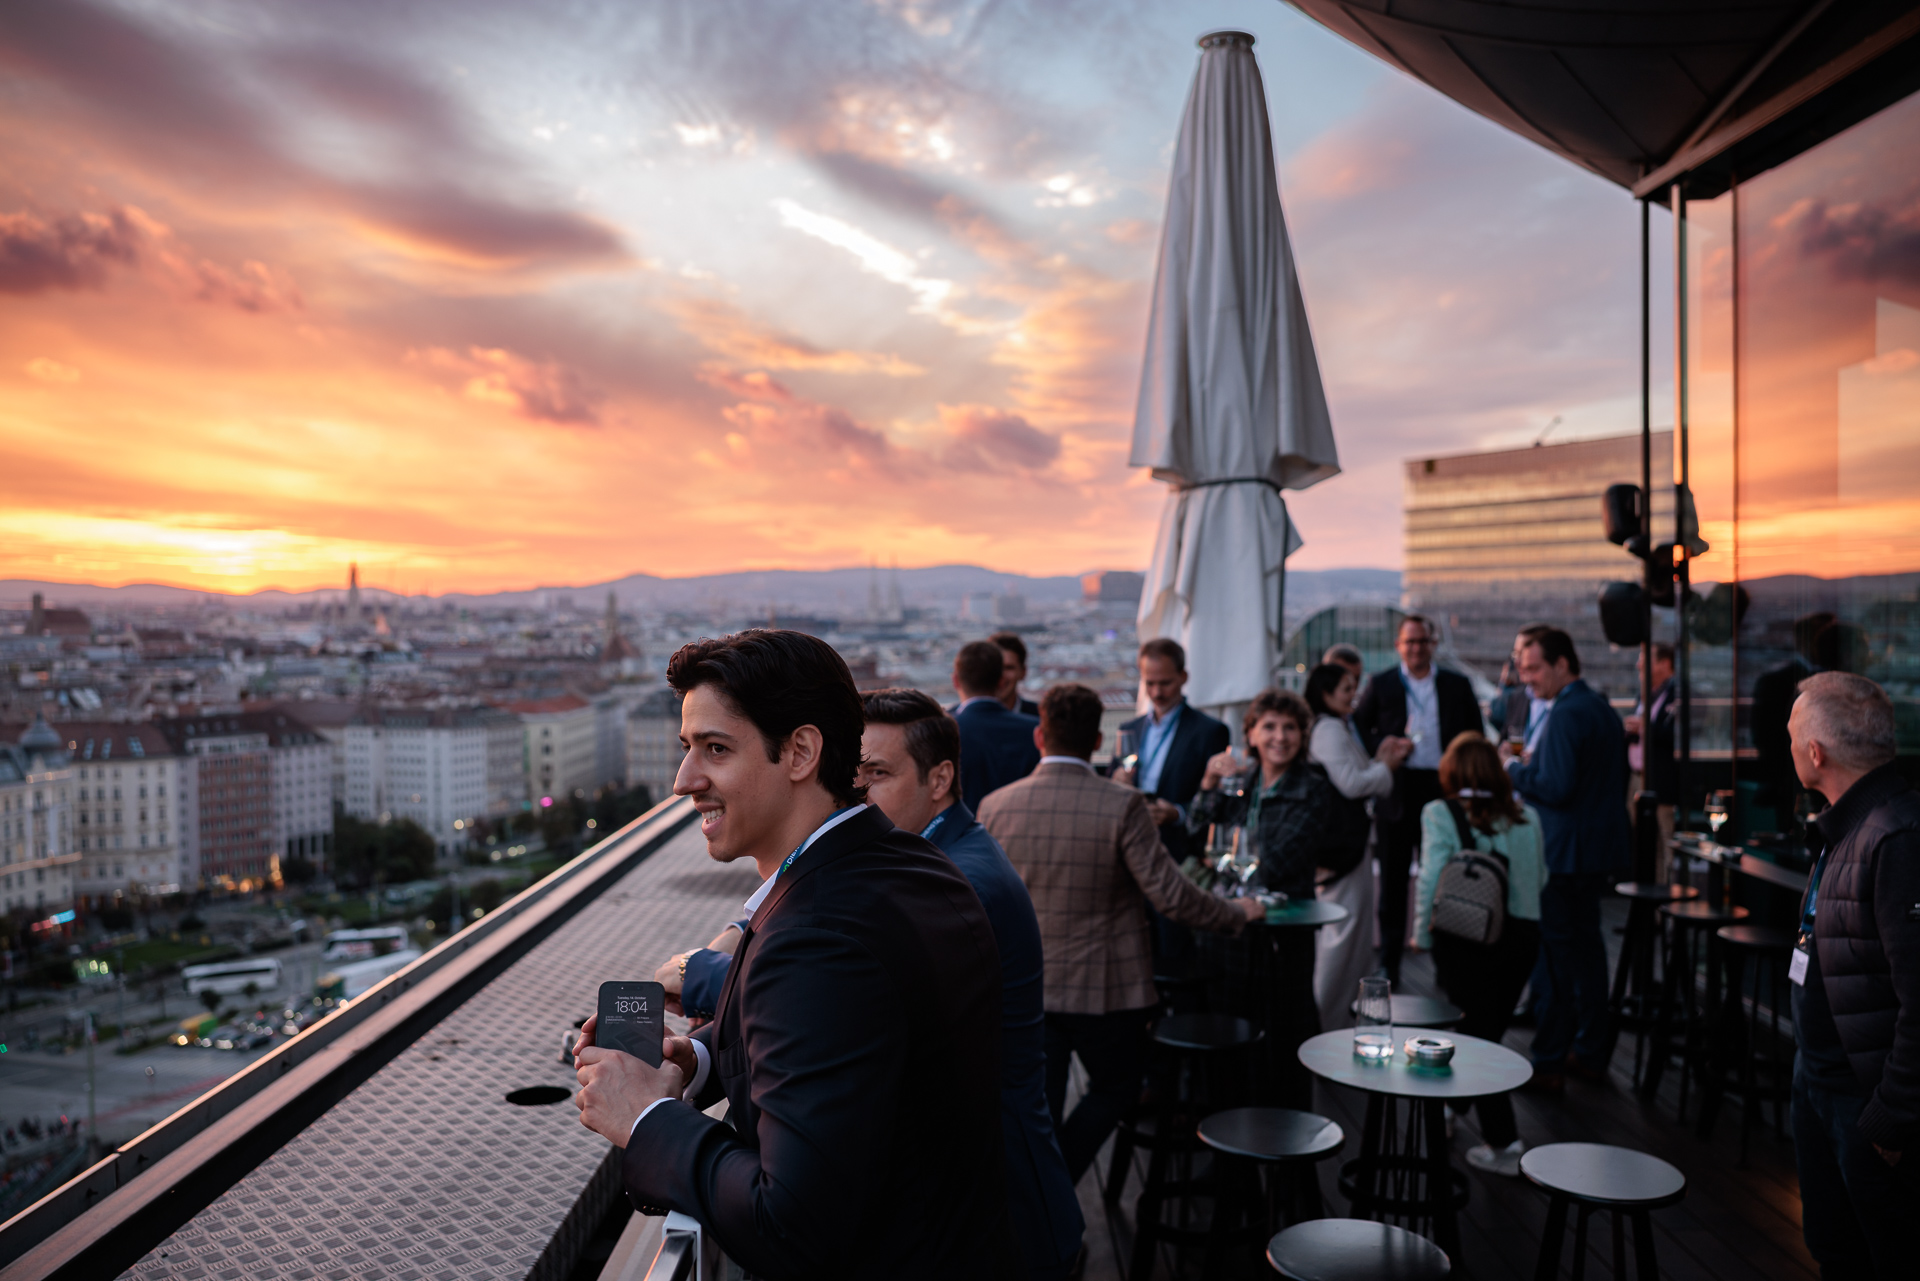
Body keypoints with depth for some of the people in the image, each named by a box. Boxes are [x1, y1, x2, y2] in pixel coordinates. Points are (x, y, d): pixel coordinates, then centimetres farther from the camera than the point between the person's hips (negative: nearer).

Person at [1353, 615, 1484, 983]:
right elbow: (1357, 728, 6)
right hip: (1397, 792, -1)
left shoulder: (1457, 686, 8)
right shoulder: (1380, 685, 4)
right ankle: (1389, 962, 13)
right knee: (1393, 878, 5)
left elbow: (1475, 738, 10)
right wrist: (1381, 747, -13)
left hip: (1442, 789, 1)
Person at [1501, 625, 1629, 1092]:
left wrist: (1513, 766, -10)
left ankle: (1548, 1064, 5)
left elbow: (1555, 788, -26)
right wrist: (1532, 761, 15)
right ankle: (1592, 1053, 29)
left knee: (1553, 957, -2)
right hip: (1599, 850, 10)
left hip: (1565, 856, -10)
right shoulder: (1602, 709, 12)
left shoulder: (1566, 714, -19)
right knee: (1586, 946, 18)